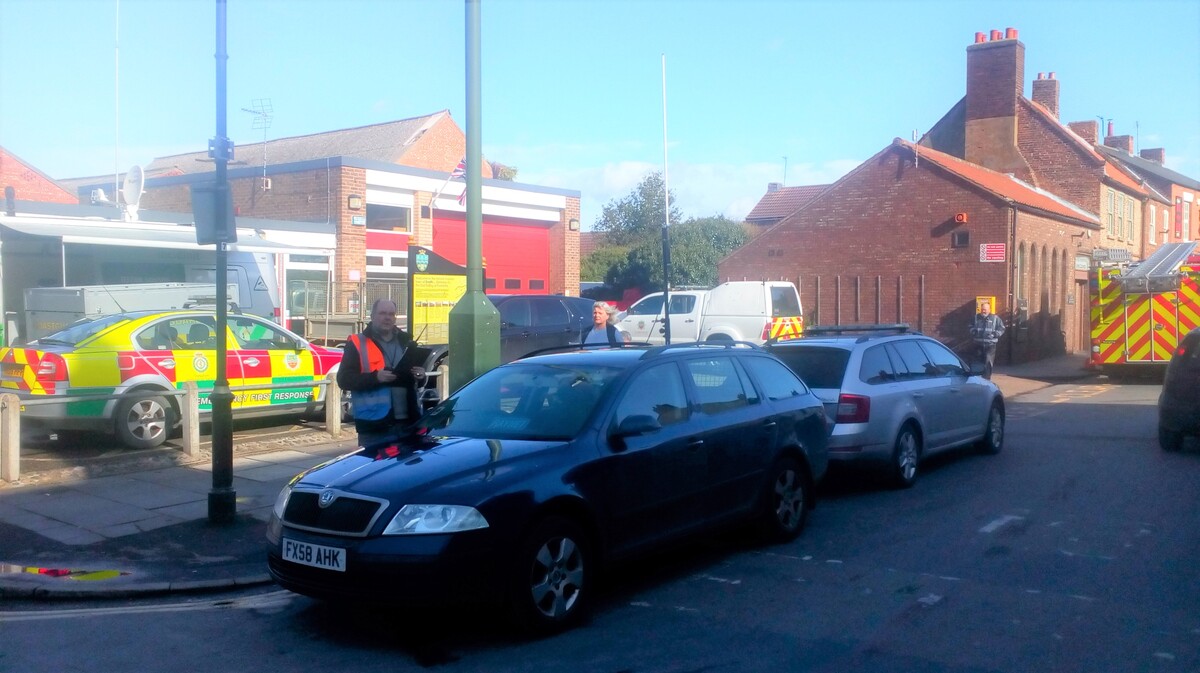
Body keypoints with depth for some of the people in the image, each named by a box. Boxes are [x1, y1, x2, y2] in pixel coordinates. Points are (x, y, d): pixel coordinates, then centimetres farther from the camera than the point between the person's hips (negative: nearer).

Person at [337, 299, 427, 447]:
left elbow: (419, 368, 23)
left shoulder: (406, 341, 15)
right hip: (375, 426, -5)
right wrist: (375, 377, -22)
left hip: (407, 422, 5)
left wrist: (420, 375, -2)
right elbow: (344, 379, -8)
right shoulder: (357, 344, 0)